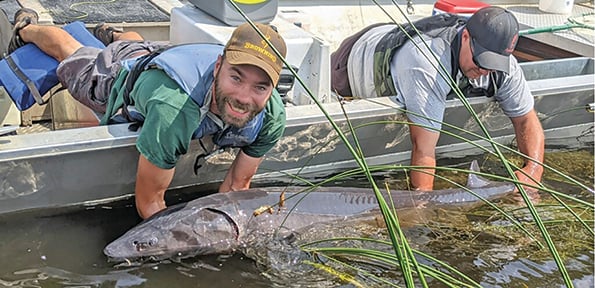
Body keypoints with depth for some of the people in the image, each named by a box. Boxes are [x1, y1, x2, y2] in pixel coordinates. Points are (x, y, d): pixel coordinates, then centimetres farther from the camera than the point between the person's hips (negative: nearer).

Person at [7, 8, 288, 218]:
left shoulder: (272, 117, -39)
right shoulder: (174, 109, -53)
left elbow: (237, 185, -23)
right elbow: (148, 199, -40)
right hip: (120, 76, -2)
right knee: (68, 51, 32)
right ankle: (26, 28, 61)